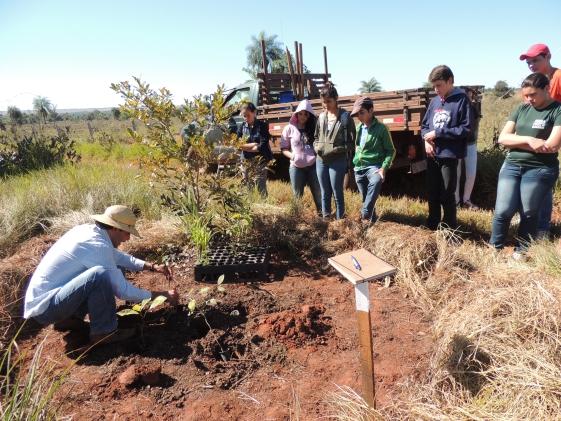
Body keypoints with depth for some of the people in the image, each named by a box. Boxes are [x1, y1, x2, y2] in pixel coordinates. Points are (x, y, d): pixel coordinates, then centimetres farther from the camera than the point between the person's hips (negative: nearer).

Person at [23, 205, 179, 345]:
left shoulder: (88, 230, 2)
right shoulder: (97, 246, -24)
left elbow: (118, 257, 17)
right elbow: (123, 291, -20)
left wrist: (152, 267, 9)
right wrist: (163, 295, -10)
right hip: (44, 307, -10)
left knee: (111, 269, 11)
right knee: (101, 274, -30)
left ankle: (70, 318, 15)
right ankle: (103, 332, -12)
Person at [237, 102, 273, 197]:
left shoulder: (262, 126, -5)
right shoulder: (242, 127, 7)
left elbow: (262, 147, -13)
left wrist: (245, 147, -8)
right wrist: (254, 144, -13)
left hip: (260, 162, -4)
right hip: (245, 162, 4)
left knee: (260, 189, -9)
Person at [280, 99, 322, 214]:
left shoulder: (314, 128, 8)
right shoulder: (289, 128, 3)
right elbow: (284, 148, 6)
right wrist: (291, 155, -13)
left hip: (313, 166, 1)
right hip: (296, 167, -1)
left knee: (319, 193, 4)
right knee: (297, 195, 10)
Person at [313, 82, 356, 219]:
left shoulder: (345, 116, -4)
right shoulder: (321, 117, 9)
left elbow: (351, 141, -4)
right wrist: (317, 147, 2)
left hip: (338, 161, -5)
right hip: (321, 160, 5)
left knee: (337, 193, 1)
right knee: (325, 193, 12)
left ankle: (340, 220, 12)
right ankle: (325, 219, 23)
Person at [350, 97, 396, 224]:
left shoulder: (381, 128, -7)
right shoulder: (358, 128, 7)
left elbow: (390, 150, -5)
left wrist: (383, 167, -17)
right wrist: (354, 163, 13)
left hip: (374, 166, -5)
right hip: (359, 168, 5)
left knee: (376, 181, -35)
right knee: (365, 198, 8)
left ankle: (365, 216, -31)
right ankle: (372, 220, 26)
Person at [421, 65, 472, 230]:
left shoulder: (461, 100, -6)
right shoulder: (434, 101, 10)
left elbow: (466, 129, -12)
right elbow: (424, 125, 15)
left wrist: (438, 133, -15)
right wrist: (426, 139, -6)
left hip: (449, 155, -5)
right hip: (432, 155, 5)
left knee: (447, 195, 3)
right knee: (433, 193, 15)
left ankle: (450, 230, 19)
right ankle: (432, 226, 30)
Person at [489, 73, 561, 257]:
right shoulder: (521, 109, 9)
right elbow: (502, 138, 1)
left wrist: (515, 142, -8)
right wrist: (529, 140, -15)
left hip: (539, 170, -3)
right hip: (511, 166, 3)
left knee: (528, 213, 4)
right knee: (503, 210, -3)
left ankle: (521, 250, 21)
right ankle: (494, 247, 14)